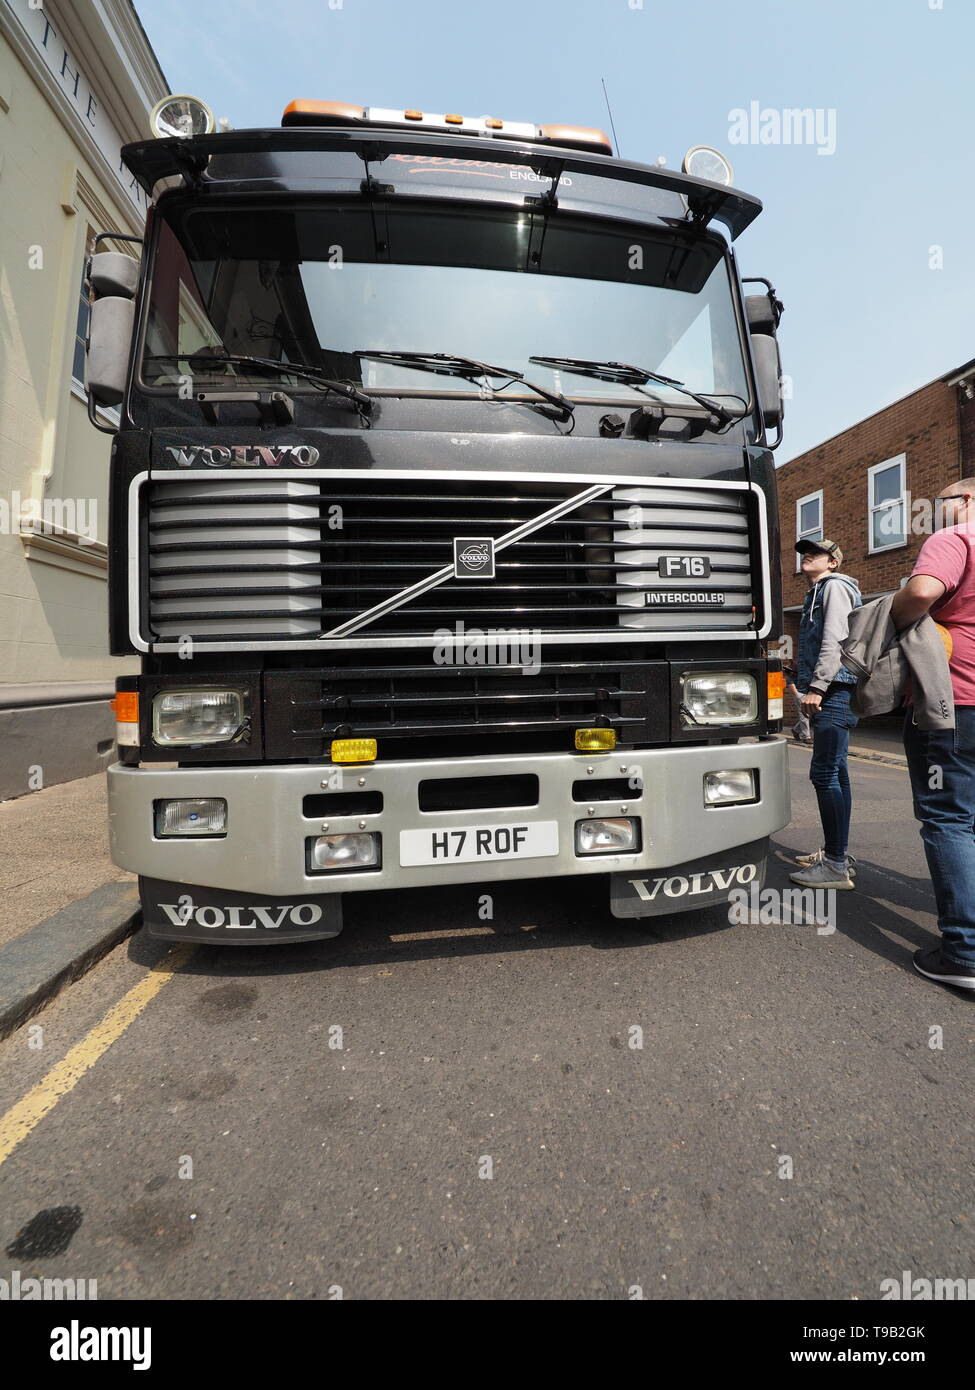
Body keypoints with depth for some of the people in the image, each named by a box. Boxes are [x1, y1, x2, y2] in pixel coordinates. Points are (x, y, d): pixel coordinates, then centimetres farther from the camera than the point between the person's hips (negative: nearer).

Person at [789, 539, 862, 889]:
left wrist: (817, 687, -22)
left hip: (835, 690, -11)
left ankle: (836, 866, -11)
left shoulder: (834, 586, -4)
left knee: (824, 773, -13)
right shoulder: (817, 593, 26)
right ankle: (838, 852, 20)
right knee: (834, 772, 12)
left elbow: (835, 640, -17)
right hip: (829, 694, 11)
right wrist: (806, 682, 19)